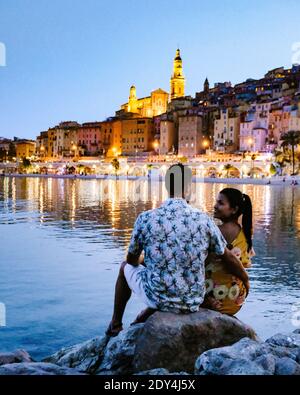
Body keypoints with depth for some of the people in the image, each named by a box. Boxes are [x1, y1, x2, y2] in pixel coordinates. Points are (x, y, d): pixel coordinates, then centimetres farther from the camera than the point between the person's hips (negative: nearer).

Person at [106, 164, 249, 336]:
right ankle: (144, 317, 39)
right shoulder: (203, 220, -11)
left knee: (126, 268, 27)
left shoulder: (146, 219, -14)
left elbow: (132, 260, 2)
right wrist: (246, 280, 18)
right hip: (193, 303, 2)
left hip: (158, 298, -2)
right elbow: (230, 258, -1)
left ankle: (116, 325, 41)